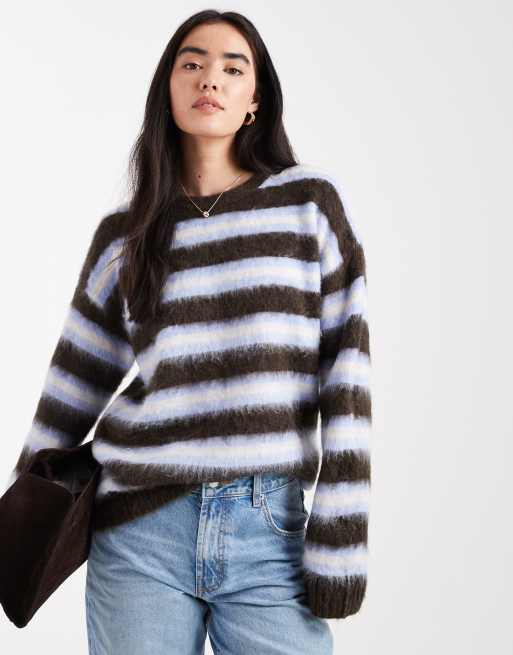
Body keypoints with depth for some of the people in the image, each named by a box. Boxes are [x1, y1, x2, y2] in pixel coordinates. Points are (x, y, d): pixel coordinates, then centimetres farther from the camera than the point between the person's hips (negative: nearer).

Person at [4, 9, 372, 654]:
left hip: (270, 530, -1)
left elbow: (344, 367, -1)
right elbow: (75, 388, 15)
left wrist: (341, 534, -6)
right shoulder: (124, 233, 9)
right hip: (141, 530, 2)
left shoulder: (310, 202, 3)